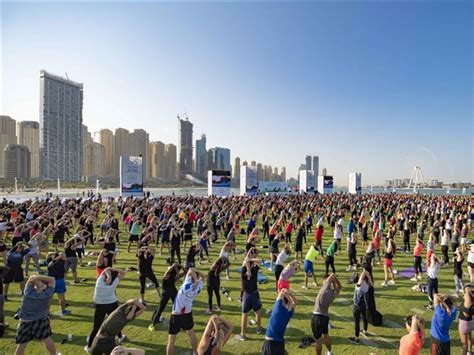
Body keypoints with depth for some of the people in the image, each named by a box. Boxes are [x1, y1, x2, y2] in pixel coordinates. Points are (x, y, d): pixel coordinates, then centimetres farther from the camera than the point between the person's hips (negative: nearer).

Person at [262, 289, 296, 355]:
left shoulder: (278, 308, -12)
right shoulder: (289, 313, 0)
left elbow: (282, 292, -6)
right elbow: (294, 301, 16)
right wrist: (289, 293, 3)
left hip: (269, 341, -4)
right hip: (280, 342, 4)